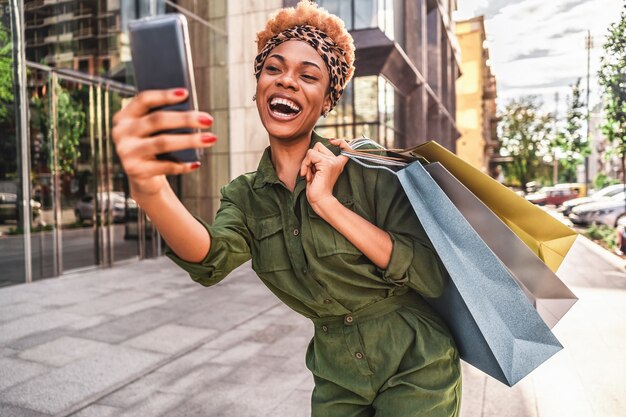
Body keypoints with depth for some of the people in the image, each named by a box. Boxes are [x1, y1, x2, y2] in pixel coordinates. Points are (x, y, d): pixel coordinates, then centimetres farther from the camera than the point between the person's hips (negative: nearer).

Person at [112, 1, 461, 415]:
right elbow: (211, 260, -25)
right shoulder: (245, 196, -4)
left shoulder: (365, 168, -15)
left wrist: (328, 203, -25)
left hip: (415, 370, -2)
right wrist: (149, 188, -45)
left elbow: (432, 275, -19)